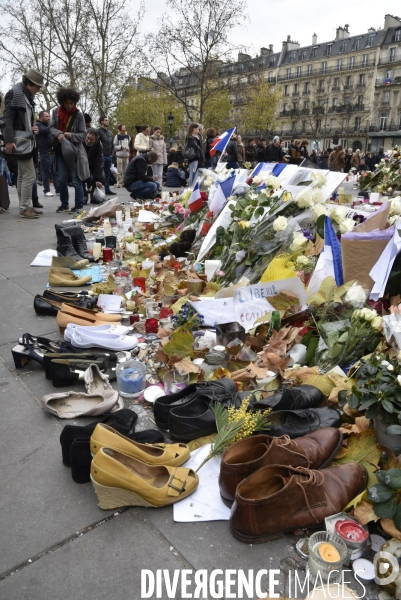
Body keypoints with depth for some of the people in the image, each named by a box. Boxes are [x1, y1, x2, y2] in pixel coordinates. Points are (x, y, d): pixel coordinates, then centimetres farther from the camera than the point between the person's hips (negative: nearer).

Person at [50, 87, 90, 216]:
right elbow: (52, 127, 6)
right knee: (62, 180, 7)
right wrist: (58, 134, -16)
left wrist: (71, 136, -22)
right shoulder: (55, 112, 4)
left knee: (76, 180, -4)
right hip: (60, 151, 4)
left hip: (74, 151, -4)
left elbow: (83, 134, -4)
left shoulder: (78, 114, -5)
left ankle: (79, 207, 2)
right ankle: (64, 205, 19)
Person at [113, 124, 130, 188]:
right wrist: (121, 147, -14)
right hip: (120, 155, -4)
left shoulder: (127, 136, 11)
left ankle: (124, 182, 15)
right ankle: (119, 183, 0)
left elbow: (129, 144, 20)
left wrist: (128, 148, 0)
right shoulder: (117, 136, -2)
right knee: (119, 170, -5)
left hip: (126, 155, 4)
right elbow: (114, 146, -5)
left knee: (125, 170, 7)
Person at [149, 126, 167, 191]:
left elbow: (164, 150, 12)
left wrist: (165, 160, 7)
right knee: (155, 175, 1)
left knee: (160, 175, -4)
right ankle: (156, 188, 6)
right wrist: (155, 154, -17)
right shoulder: (151, 139, -1)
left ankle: (159, 187, -7)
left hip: (161, 160, 3)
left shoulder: (162, 139, 12)